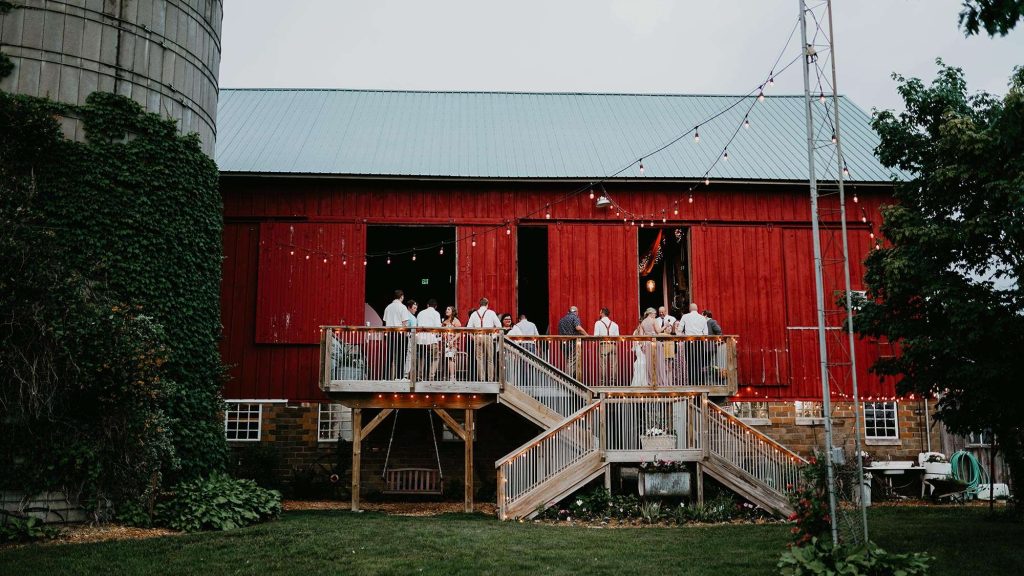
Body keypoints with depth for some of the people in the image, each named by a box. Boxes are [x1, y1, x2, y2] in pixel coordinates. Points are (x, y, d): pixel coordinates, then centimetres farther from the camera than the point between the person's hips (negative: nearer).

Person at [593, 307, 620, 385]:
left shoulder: (598, 323, 2)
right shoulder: (614, 324, 11)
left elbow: (596, 336, -4)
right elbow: (617, 337, 8)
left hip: (603, 345, -3)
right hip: (613, 345, 3)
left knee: (602, 365, -2)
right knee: (613, 365, 3)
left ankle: (603, 383, -5)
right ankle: (613, 383, 3)